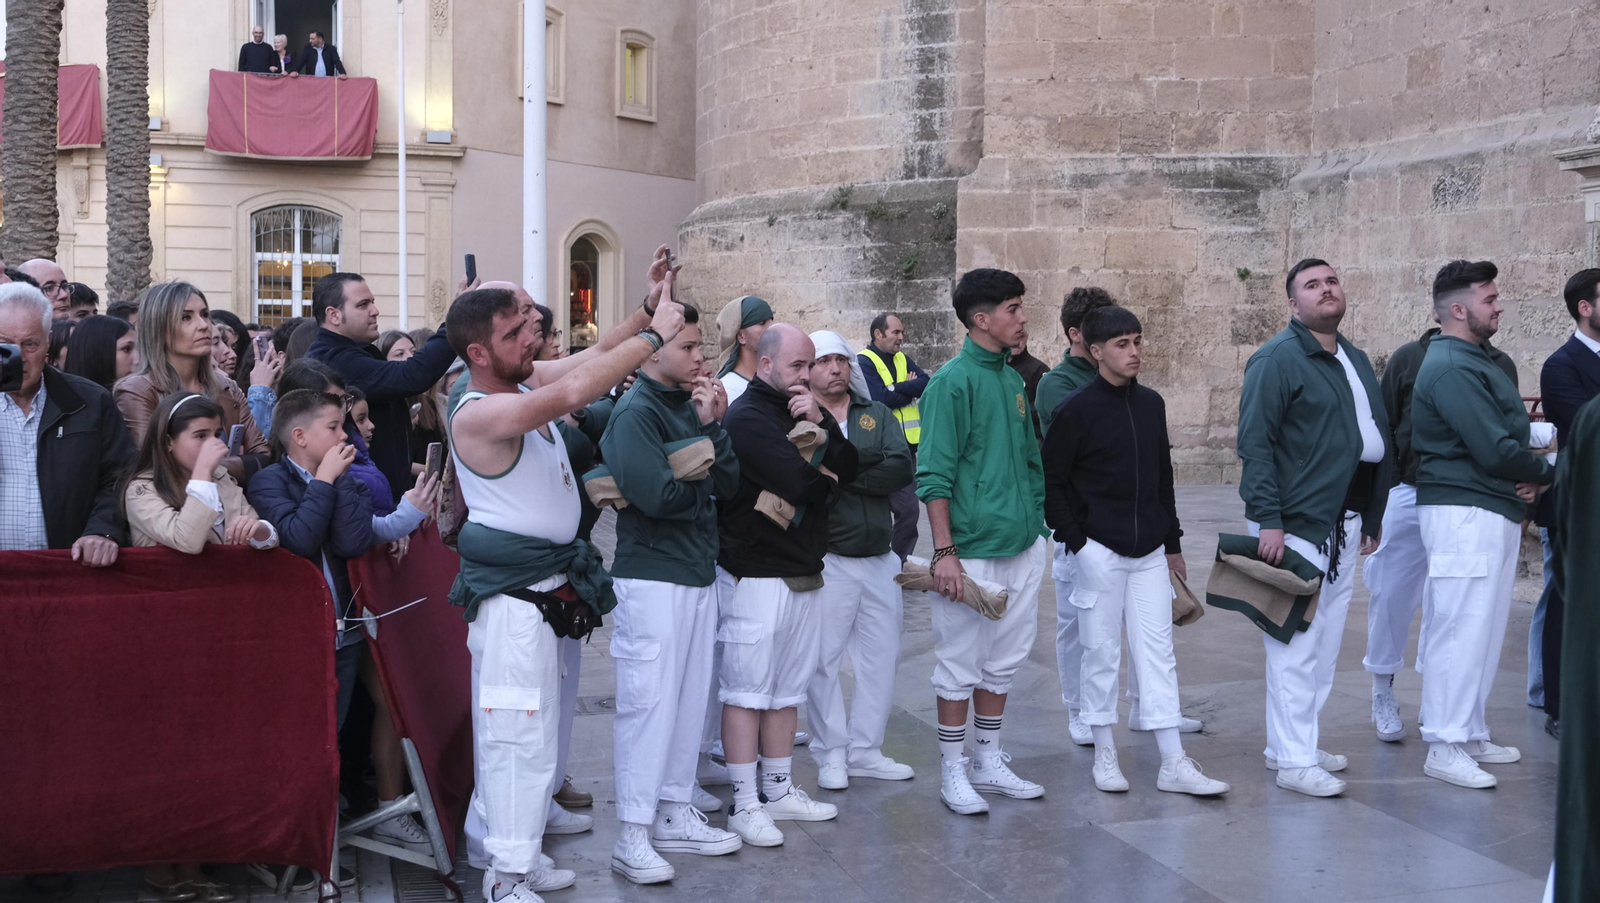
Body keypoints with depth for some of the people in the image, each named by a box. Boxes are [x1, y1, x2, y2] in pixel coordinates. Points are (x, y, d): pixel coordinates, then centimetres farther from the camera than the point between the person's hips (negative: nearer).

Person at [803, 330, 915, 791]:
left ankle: (865, 749, 24)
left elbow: (902, 468, -8)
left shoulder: (877, 414, 9)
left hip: (881, 557, 5)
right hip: (827, 559, -5)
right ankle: (831, 753, 14)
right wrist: (869, 464, -18)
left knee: (882, 655, 11)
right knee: (824, 658, 0)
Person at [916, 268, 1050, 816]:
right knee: (960, 664, 2)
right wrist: (944, 551, -18)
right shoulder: (952, 381, -11)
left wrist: (1036, 522, 16)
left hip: (1023, 545, 8)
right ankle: (953, 773, 13)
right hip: (973, 550, -8)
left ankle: (989, 763, 26)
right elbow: (934, 474, -14)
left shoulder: (1013, 380, 12)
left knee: (1004, 659, 14)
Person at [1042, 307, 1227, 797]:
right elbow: (1051, 481, -5)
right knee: (1102, 652, 4)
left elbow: (1163, 476, 16)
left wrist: (1173, 543, 16)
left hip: (1149, 553, 5)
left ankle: (1174, 764, 6)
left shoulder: (1151, 403, 9)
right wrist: (1074, 540, -9)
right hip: (1099, 552, -5)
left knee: (1158, 651, 4)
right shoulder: (1076, 410, -8)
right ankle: (1104, 754, 17)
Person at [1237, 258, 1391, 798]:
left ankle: (1292, 743, 24)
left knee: (1326, 644, 13)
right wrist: (1268, 520, -21)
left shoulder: (1356, 360, 16)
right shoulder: (1277, 359, -10)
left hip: (1344, 524, 9)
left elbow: (1377, 439, 22)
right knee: (1296, 646, -7)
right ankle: (1294, 760, 0)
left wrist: (1371, 517, 19)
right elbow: (1254, 443, -15)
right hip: (1294, 525, -9)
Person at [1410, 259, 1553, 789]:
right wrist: (1546, 474, -3)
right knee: (1459, 631, -6)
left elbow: (1502, 438, 17)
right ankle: (1445, 748, 1)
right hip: (1464, 513, -10)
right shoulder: (1453, 368, -17)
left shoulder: (1474, 361, 17)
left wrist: (1528, 479, -4)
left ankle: (1470, 734, 25)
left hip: (1495, 512, 10)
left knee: (1483, 630, 15)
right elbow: (1495, 450, -22)